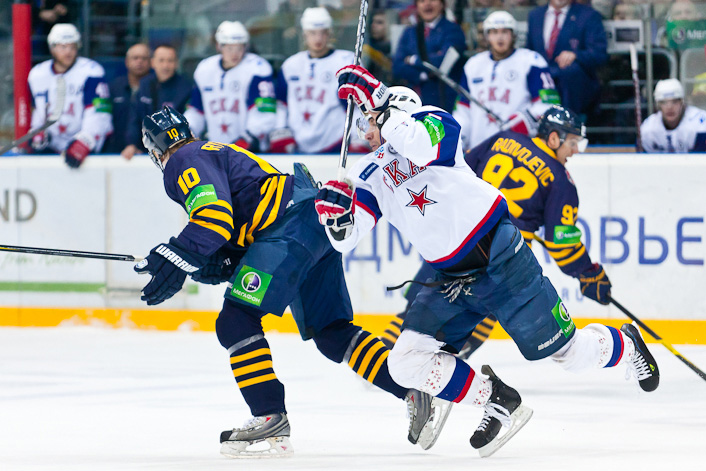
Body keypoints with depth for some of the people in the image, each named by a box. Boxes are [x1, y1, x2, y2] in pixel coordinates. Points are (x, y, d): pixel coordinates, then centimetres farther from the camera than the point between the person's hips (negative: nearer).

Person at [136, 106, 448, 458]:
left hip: (290, 226, -11)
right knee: (331, 334, 12)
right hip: (318, 228, 11)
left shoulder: (186, 162, -1)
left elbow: (215, 214, -20)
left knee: (236, 321, -11)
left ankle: (271, 422, -16)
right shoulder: (215, 154, 31)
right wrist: (217, 264, 7)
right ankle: (416, 393, 7)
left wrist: (179, 259, -27)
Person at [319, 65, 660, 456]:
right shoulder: (370, 174, 11)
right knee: (407, 362, -11)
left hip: (500, 257, -6)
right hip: (449, 281, 6)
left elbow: (420, 146, -32)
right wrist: (336, 213, -19)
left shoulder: (432, 123, -6)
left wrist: (376, 99, -29)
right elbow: (346, 239, 2)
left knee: (569, 353, -2)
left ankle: (625, 345, 31)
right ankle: (497, 403, 3)